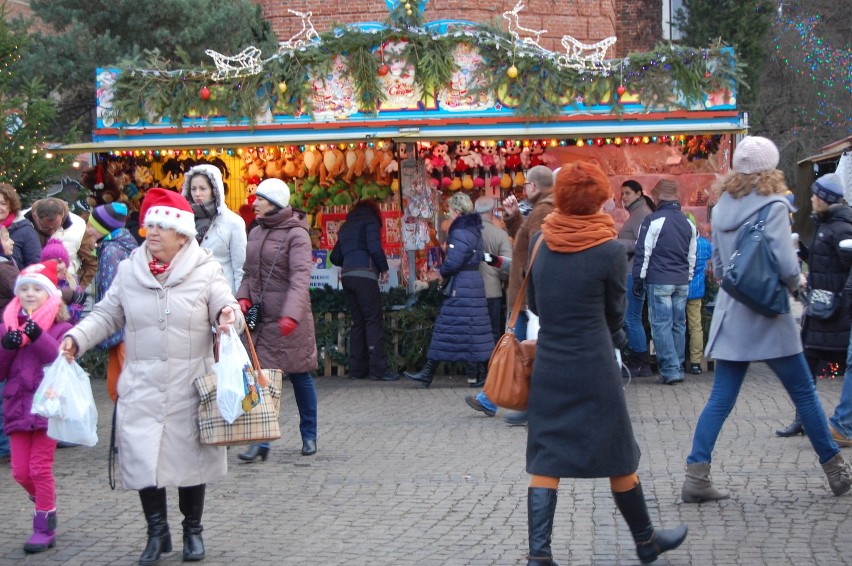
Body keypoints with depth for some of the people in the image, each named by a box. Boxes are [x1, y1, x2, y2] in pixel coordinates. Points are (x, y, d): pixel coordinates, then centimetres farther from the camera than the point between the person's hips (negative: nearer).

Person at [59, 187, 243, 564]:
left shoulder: (205, 271, -2)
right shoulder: (129, 270, 5)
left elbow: (226, 307, -5)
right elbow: (106, 315, 10)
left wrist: (228, 315, -29)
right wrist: (77, 338, -5)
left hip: (189, 384, -1)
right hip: (142, 385, 2)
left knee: (189, 455, 9)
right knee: (142, 457, -2)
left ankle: (193, 530, 27)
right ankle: (157, 531, 16)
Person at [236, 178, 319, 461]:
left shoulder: (296, 234, -10)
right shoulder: (255, 233, 12)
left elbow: (301, 277, -21)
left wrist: (291, 314, -33)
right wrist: (244, 297, -1)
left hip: (291, 320, -6)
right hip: (263, 318, 6)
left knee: (300, 375, 6)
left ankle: (309, 436, 20)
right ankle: (261, 441, 0)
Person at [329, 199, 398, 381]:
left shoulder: (346, 226, 24)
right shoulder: (370, 222, 4)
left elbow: (335, 257, 21)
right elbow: (374, 247, -11)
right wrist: (384, 268, 0)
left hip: (346, 276, 7)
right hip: (365, 275, -7)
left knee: (358, 322, 11)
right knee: (374, 321, -7)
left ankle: (357, 369, 8)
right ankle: (378, 369, -13)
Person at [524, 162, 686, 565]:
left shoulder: (540, 242, 1)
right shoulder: (609, 251, -10)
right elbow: (615, 311, 2)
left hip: (548, 365, 4)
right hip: (594, 369, -3)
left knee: (545, 461, 4)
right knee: (618, 459, 10)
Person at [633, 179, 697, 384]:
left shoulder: (653, 220, -8)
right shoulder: (688, 223, 13)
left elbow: (643, 252, -9)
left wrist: (638, 280, -3)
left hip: (659, 282, -6)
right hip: (682, 282, 6)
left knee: (661, 325, -4)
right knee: (679, 324, 11)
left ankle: (670, 370, -10)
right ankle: (678, 368, 14)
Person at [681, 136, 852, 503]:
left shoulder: (722, 208, 8)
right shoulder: (773, 205, -11)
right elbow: (786, 265, -18)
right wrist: (797, 282, 1)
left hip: (730, 317, 5)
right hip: (768, 319, -5)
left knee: (721, 399, 5)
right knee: (804, 394, 7)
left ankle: (696, 476, -4)